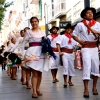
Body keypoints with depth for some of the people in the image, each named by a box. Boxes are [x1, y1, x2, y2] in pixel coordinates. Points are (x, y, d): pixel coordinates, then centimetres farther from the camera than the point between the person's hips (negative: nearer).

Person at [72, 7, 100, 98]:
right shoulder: (80, 25, 1)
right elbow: (74, 35, 7)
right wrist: (80, 41, -8)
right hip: (86, 48, -3)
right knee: (87, 67, -11)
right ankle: (86, 89, -9)